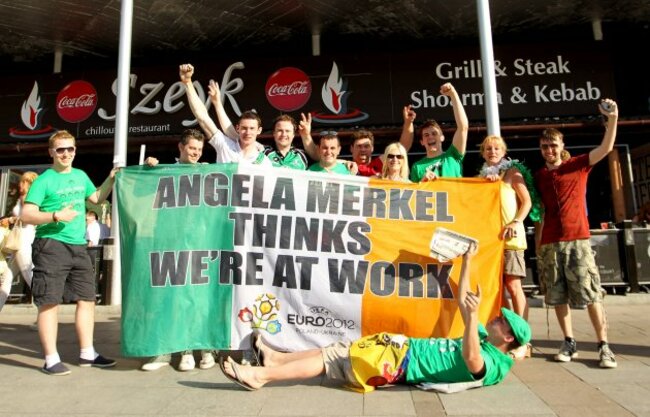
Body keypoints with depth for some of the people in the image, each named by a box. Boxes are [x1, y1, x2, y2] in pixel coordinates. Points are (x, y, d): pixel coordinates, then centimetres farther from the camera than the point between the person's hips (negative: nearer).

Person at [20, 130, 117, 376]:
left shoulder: (81, 176, 13)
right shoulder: (44, 180, -4)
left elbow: (97, 198, 29)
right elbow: (26, 215, -9)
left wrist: (111, 179, 17)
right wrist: (56, 216, -22)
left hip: (78, 246, 7)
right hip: (51, 246, -6)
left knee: (87, 298, 9)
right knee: (50, 302, -2)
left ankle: (87, 354, 20)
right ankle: (51, 359, 8)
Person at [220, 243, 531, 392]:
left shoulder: (491, 364, -12)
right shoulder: (482, 338, 14)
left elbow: (471, 361, -37)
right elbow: (462, 303, 18)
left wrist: (473, 317, -47)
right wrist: (467, 262, 15)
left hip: (404, 364, -9)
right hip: (407, 347, 9)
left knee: (331, 360, -10)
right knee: (339, 351, 7)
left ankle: (260, 375, -4)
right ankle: (275, 358, 15)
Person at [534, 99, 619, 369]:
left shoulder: (578, 165, 5)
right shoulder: (539, 177, 12)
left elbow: (606, 148, -8)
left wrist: (612, 118, -20)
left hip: (577, 240, -3)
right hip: (549, 244, 3)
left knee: (590, 293, -3)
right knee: (557, 296, 4)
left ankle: (603, 346, 5)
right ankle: (569, 343, 14)